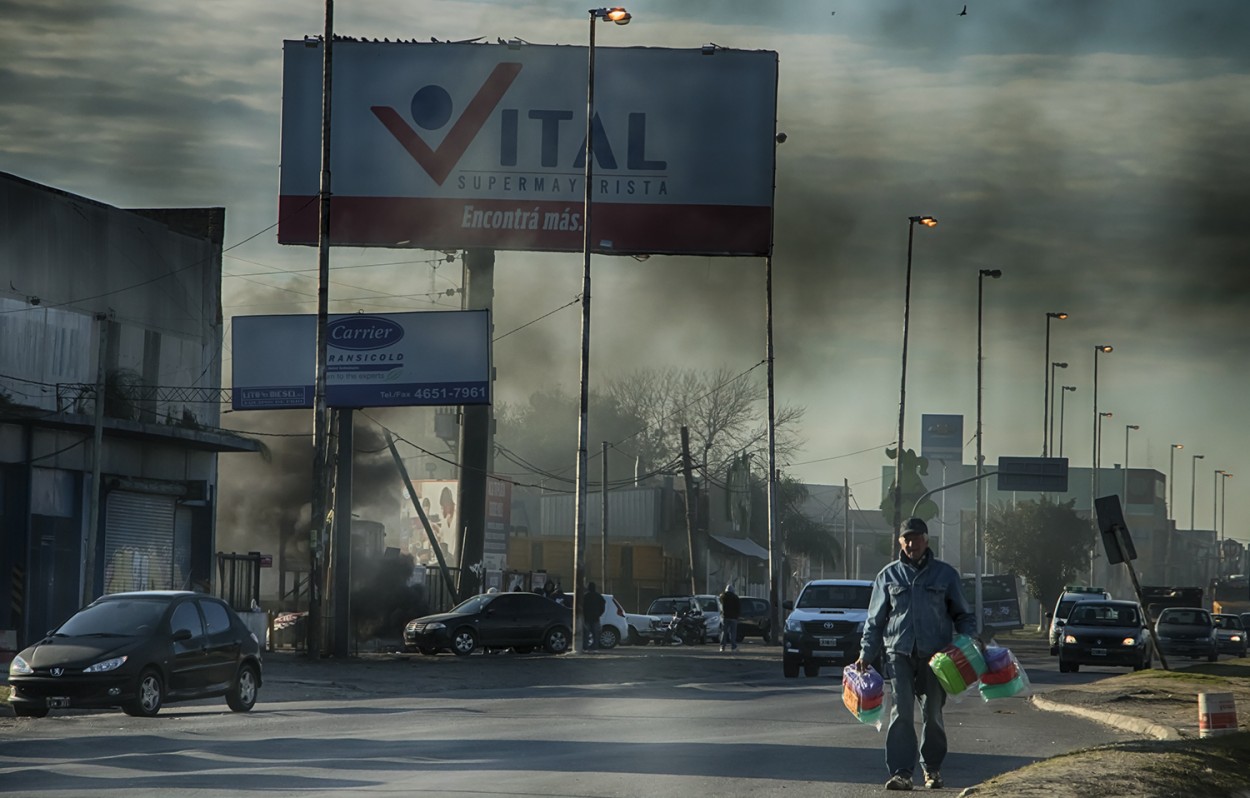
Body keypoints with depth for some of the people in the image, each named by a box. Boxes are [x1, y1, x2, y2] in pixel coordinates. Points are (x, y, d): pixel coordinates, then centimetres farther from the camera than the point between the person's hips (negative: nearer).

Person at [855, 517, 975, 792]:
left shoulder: (945, 574, 8)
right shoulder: (888, 576, 10)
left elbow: (963, 614, 14)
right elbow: (875, 620, 13)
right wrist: (866, 654, 5)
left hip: (935, 655, 0)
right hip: (899, 654, 0)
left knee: (932, 714, 8)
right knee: (901, 714, -11)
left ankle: (932, 768, 24)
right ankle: (901, 772, -13)